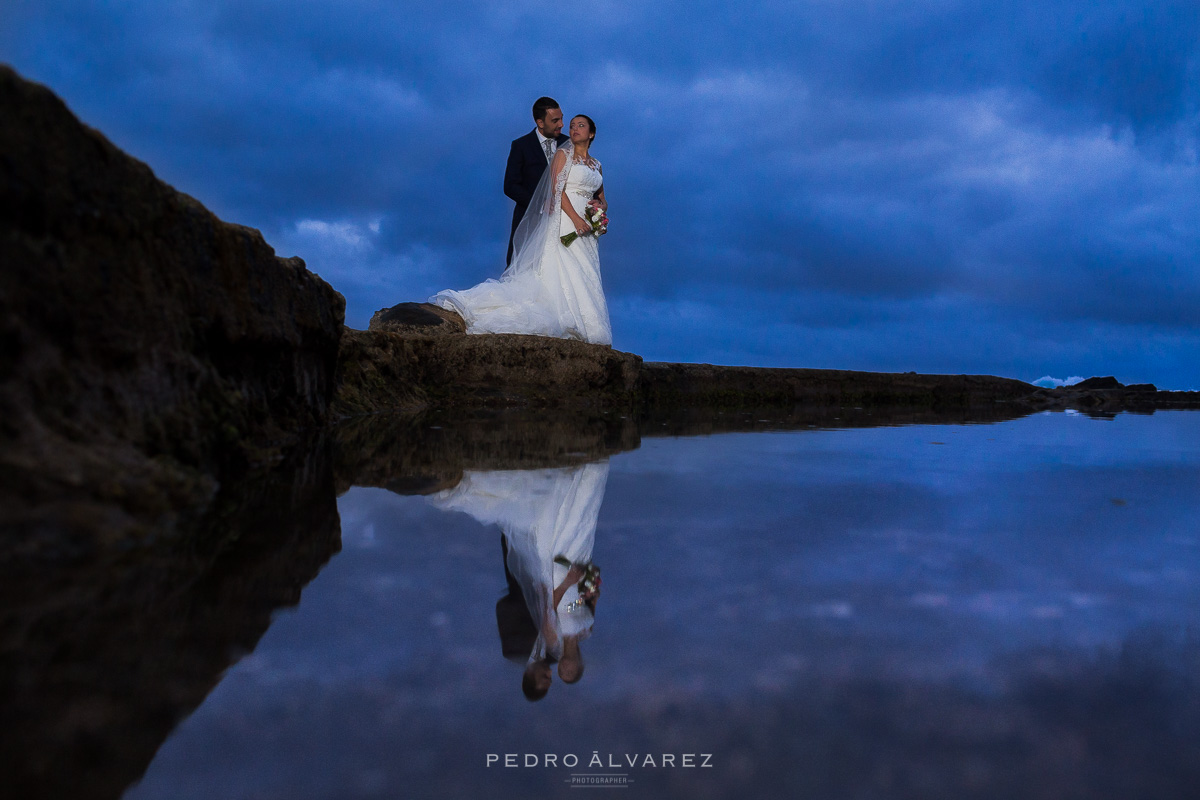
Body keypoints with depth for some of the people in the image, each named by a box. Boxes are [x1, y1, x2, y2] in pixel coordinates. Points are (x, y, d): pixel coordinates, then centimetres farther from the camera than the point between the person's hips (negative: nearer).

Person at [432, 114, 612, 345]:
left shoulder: (597, 165, 21)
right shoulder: (563, 154, 4)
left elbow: (602, 199, 24)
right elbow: (557, 189, -8)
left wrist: (600, 206, -1)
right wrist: (575, 218, -20)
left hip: (586, 230, 6)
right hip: (565, 222, -6)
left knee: (584, 280, -1)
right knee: (562, 273, -16)